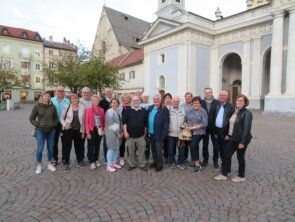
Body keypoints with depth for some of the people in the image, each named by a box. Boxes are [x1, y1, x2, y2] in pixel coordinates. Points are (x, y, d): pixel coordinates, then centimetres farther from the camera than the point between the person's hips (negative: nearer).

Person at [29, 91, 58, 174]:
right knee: (40, 149, 3)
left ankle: (50, 164, 25)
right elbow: (31, 118, 2)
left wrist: (54, 124, -2)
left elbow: (56, 117, 11)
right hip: (40, 131, -2)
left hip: (51, 131, 2)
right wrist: (37, 125, -8)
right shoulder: (37, 106, -4)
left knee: (50, 148, 10)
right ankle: (39, 166, 19)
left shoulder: (52, 106, 1)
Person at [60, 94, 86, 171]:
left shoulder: (82, 107, -1)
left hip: (78, 130, 1)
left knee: (79, 146, 13)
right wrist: (64, 125, -13)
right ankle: (66, 163, 16)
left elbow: (83, 120, 1)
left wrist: (83, 131, 2)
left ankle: (80, 161, 31)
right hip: (68, 129, -1)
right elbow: (61, 118, 5)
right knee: (67, 146, 2)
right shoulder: (66, 107, -3)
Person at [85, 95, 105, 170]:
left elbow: (103, 121, 10)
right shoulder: (89, 110, -4)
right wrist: (87, 132, -11)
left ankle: (96, 160, 27)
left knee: (97, 146, 13)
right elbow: (86, 122, -6)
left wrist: (103, 129, 2)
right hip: (92, 130, -3)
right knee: (91, 146, 1)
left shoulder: (101, 110, 6)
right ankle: (92, 162, 14)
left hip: (99, 130, 4)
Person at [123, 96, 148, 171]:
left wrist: (145, 133, 6)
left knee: (141, 151, 7)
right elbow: (124, 122, 0)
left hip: (141, 135, 0)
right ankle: (132, 164, 27)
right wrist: (125, 132, -7)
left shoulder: (144, 111, 3)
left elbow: (145, 124, 7)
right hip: (130, 135, 0)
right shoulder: (128, 111, 2)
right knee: (131, 151, 10)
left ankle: (142, 165, 23)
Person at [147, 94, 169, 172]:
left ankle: (160, 165, 18)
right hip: (151, 133, 6)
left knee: (159, 150, 2)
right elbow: (147, 119, 12)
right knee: (153, 149, 17)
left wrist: (163, 134, -17)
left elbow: (166, 122, -12)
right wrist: (147, 131, 5)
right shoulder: (150, 108, 9)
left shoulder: (164, 109, -9)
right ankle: (155, 162, 34)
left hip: (158, 134, -6)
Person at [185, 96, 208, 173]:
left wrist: (193, 127, -17)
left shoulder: (203, 111, -9)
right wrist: (186, 125, -5)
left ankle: (197, 164, -2)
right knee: (195, 147, 16)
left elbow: (204, 124, -15)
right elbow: (185, 119, 14)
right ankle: (197, 161, 34)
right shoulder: (190, 110, 6)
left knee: (193, 146, -16)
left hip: (199, 133, -5)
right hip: (190, 132, 5)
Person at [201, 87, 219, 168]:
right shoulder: (201, 102, -1)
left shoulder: (217, 102, -6)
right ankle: (205, 159, 29)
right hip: (204, 127, 2)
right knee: (205, 144, 13)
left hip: (214, 127, -1)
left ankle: (215, 160, 26)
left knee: (215, 145, 10)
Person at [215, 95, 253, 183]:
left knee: (240, 157, 7)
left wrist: (242, 142, -21)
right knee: (227, 155, 9)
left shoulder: (246, 113, -16)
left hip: (241, 139, -8)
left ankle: (241, 177, 27)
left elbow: (246, 129, -20)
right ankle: (224, 174, 21)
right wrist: (229, 135, 16)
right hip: (233, 138, 8)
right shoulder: (235, 111, 8)